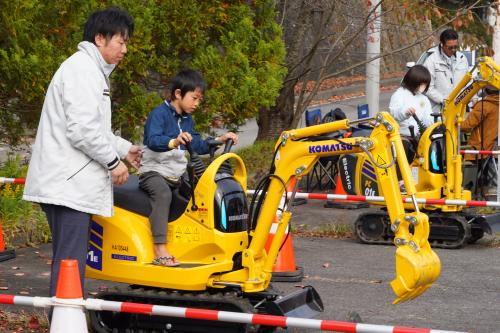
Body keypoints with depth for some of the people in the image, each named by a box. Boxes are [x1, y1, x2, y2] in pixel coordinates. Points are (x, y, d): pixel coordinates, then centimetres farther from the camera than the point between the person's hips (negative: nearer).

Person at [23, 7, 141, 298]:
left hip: (68, 183, 11)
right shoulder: (83, 69, -12)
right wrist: (114, 161, -11)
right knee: (70, 262, -11)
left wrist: (124, 148, 27)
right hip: (68, 184, -11)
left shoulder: (91, 70, 23)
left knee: (67, 260, 13)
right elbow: (82, 129, -20)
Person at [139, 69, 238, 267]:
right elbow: (153, 141, -28)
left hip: (178, 175, 9)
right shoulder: (159, 114, -11)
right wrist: (174, 142, -46)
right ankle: (160, 251, -44)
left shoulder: (187, 120, 16)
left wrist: (219, 140, 14)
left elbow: (198, 146, 24)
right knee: (163, 193, -36)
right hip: (154, 171, -9)